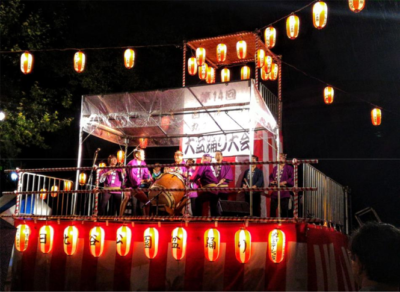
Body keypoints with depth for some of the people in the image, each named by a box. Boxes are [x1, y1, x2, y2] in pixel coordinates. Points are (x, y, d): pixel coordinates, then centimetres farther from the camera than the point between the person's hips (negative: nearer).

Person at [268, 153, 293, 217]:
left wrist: (285, 182, -17)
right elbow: (271, 177, 22)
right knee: (272, 209, 3)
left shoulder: (288, 168, -1)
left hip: (284, 192, -5)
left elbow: (292, 178, -8)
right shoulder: (275, 168, 15)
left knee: (284, 211, 0)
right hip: (275, 193, 5)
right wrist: (272, 181, 1)